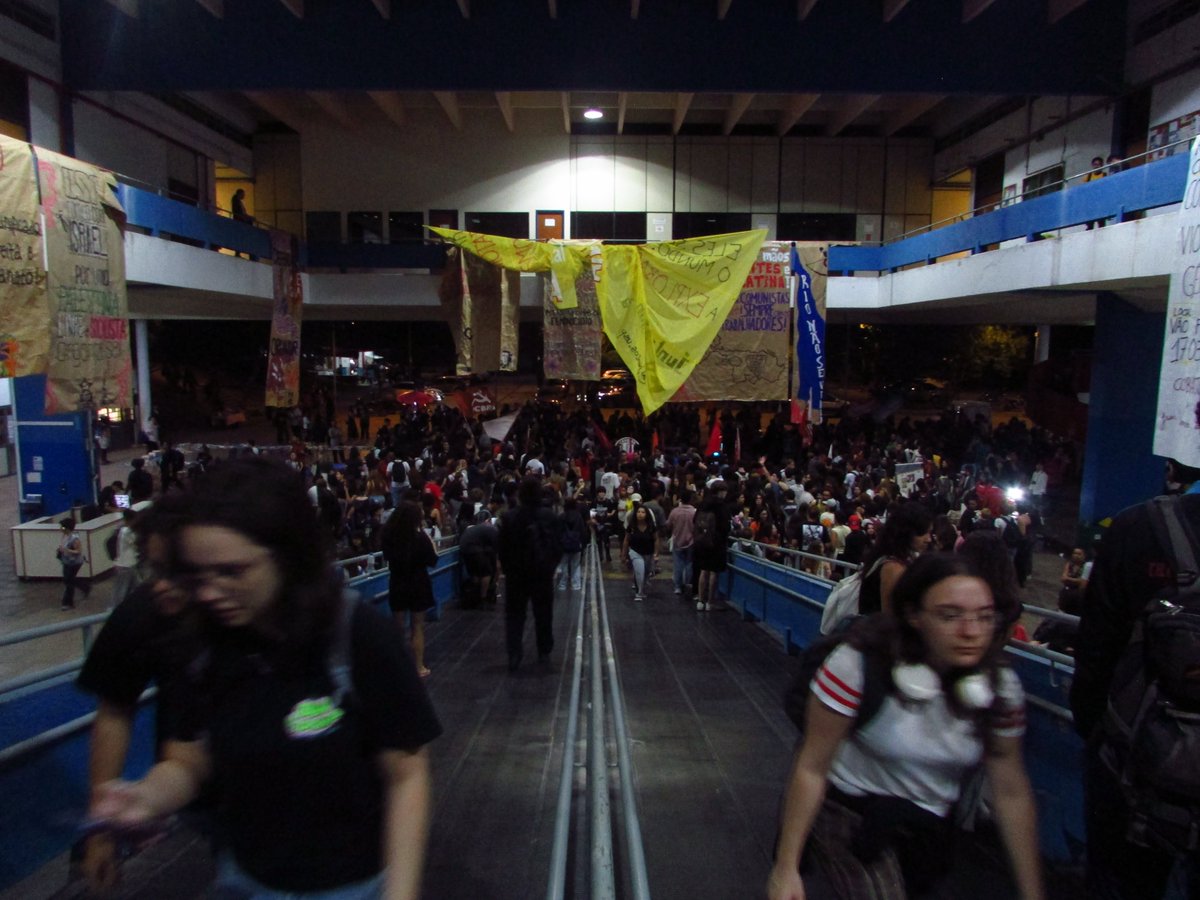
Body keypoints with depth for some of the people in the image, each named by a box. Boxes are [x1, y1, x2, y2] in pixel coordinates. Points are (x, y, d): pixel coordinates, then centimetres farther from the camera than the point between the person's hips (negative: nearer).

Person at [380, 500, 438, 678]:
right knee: (418, 627, 7)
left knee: (398, 627, 15)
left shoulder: (389, 535, -6)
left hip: (397, 585, 4)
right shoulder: (419, 536, -18)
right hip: (418, 586, -4)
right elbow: (433, 560, -8)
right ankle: (419, 667, 12)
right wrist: (428, 538, -5)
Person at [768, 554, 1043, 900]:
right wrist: (785, 868, -21)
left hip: (930, 829, 5)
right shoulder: (860, 664, -29)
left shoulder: (1001, 688, -14)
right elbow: (812, 767, -24)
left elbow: (1011, 792, -5)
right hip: (849, 810, -5)